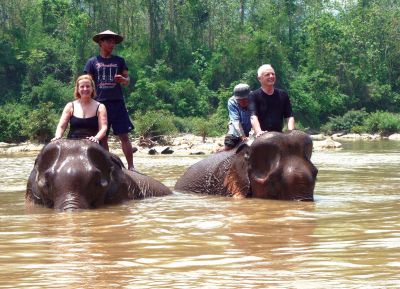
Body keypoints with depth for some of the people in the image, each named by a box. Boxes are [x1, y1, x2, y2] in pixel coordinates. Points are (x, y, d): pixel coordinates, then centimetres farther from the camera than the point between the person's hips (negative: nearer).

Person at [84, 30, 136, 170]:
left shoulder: (119, 61, 10)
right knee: (102, 138, 3)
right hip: (100, 103, 0)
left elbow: (128, 81, 12)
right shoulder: (93, 62, 6)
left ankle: (131, 167, -2)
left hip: (117, 102, 1)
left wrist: (123, 79, -11)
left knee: (124, 136, -4)